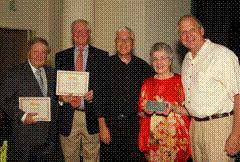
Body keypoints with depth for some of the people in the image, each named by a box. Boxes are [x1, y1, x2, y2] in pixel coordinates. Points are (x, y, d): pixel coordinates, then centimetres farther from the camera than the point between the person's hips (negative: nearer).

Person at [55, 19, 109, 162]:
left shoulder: (102, 56, 6)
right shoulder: (61, 56, 12)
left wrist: (95, 93, -12)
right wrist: (61, 96, -6)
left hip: (92, 116, -1)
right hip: (68, 116, 2)